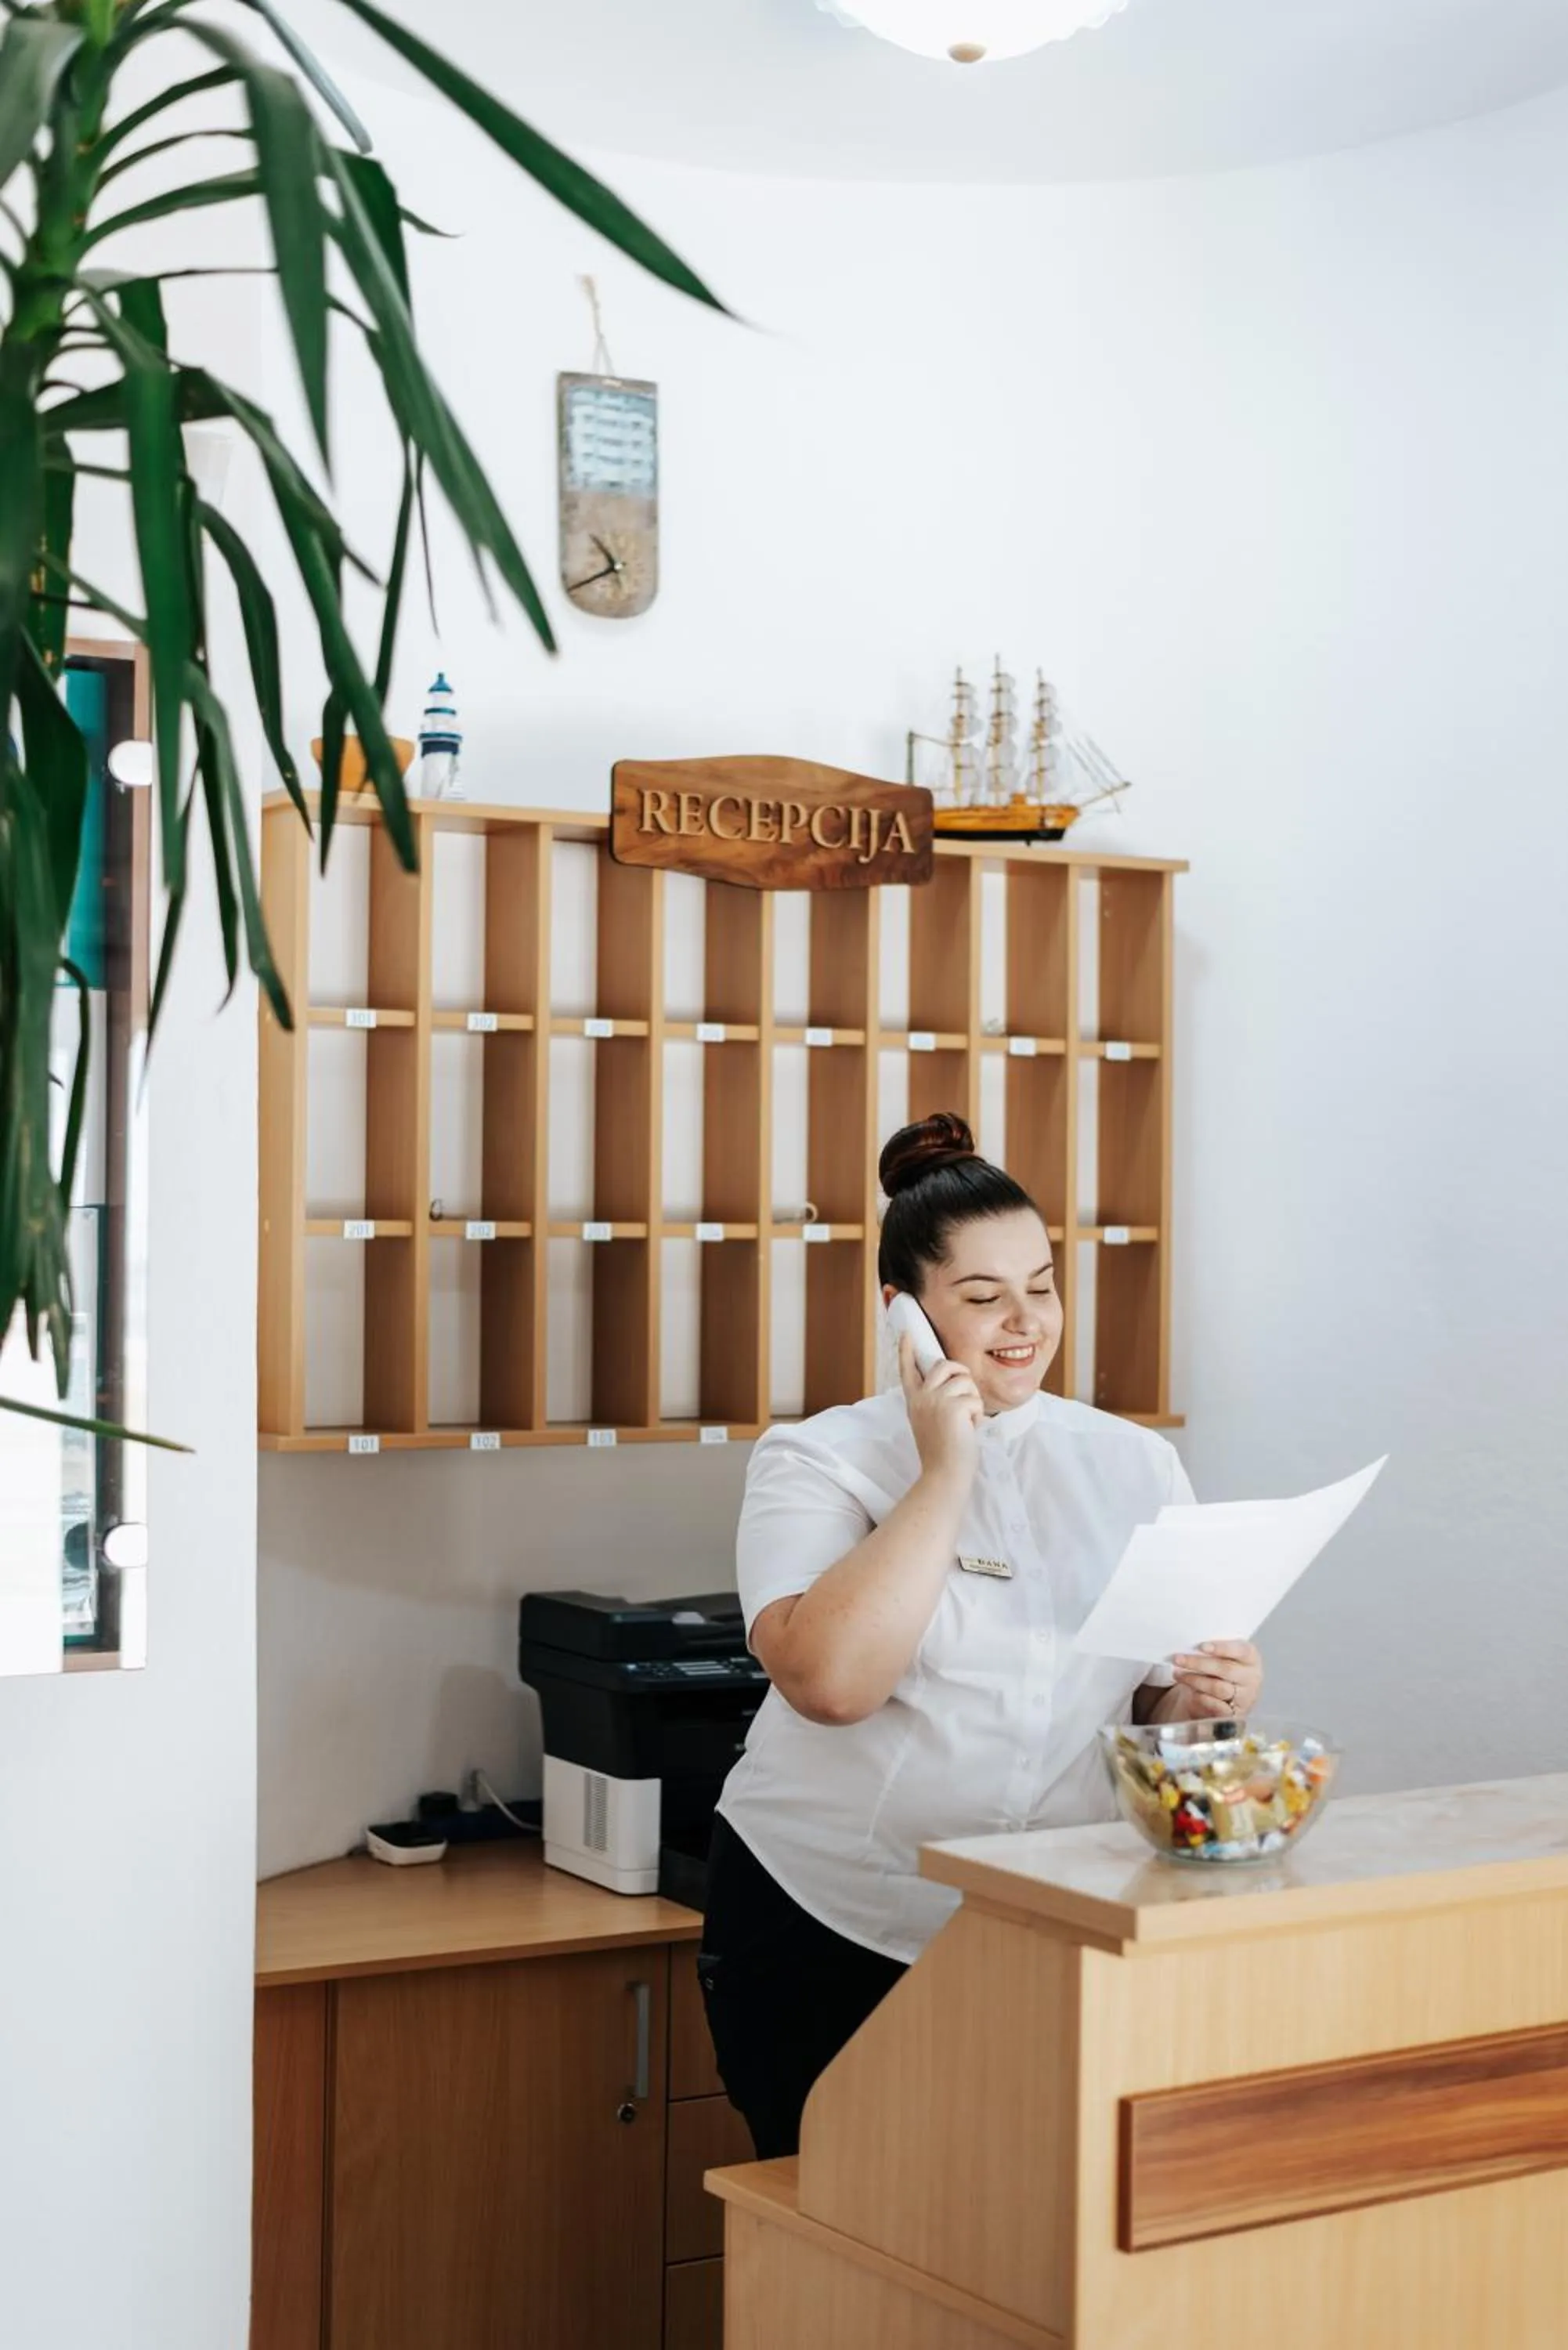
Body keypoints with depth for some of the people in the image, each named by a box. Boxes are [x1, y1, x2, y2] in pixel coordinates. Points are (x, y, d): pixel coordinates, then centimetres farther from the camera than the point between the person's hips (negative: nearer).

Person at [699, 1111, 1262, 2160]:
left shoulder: (1136, 1464, 6)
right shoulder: (819, 1461, -5)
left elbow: (1155, 1707, 11)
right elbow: (829, 1679, -22)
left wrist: (1205, 1702, -12)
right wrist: (945, 1474, -18)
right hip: (827, 1925, -2)